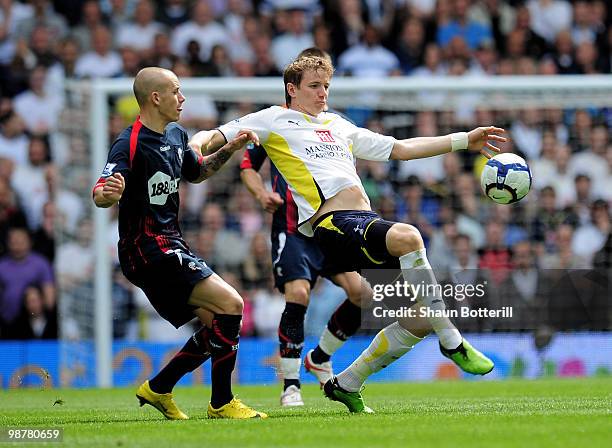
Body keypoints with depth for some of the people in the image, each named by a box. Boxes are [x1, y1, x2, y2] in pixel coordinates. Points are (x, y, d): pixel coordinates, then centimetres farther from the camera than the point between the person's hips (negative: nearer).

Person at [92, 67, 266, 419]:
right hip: (148, 249, -10)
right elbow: (100, 194, -27)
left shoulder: (176, 135, 12)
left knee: (218, 326, 7)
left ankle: (158, 389, 17)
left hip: (171, 243, 10)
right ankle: (222, 403, -9)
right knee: (230, 304, -17)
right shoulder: (131, 145, -16)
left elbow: (196, 173, 31)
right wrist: (109, 194, -50)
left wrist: (230, 149, 17)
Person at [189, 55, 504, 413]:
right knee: (407, 236, -37)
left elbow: (401, 149, 33)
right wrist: (196, 145, -17)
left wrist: (463, 140, 29)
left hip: (371, 222, 8)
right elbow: (215, 136, 9)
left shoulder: (337, 125, 30)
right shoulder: (275, 121, 13)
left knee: (421, 318, -3)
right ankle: (452, 342, -29)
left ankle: (347, 384, 12)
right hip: (334, 226, -8)